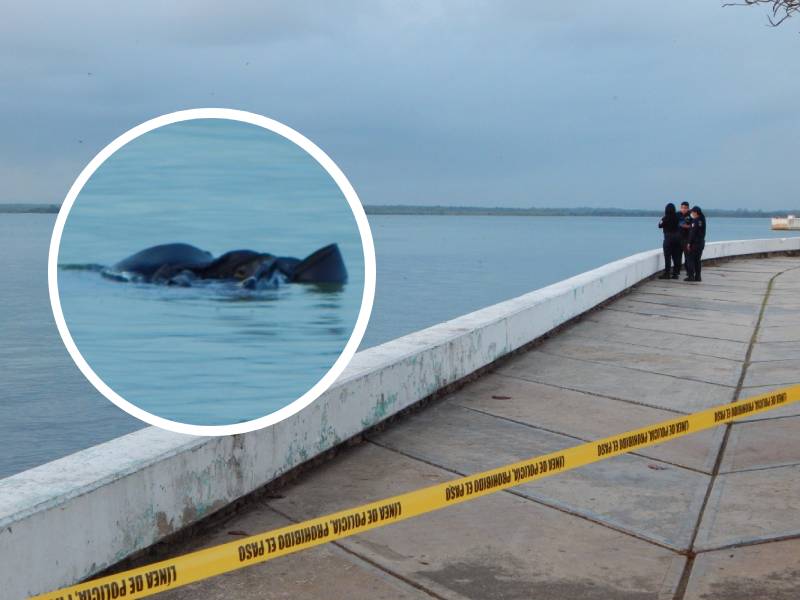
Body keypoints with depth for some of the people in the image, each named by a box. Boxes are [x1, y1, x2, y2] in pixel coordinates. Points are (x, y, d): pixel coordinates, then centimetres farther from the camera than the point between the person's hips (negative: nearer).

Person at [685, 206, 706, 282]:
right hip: (701, 243, 8)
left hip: (694, 243, -8)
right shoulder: (702, 220, 10)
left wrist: (689, 243, -15)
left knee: (690, 259, -2)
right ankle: (697, 276, 13)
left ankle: (691, 276, -7)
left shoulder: (695, 221, -14)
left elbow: (692, 233, -18)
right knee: (697, 260, 13)